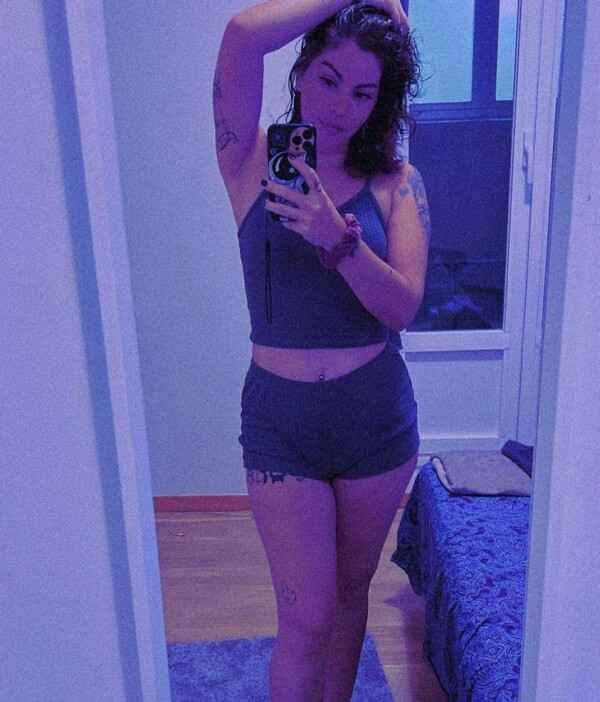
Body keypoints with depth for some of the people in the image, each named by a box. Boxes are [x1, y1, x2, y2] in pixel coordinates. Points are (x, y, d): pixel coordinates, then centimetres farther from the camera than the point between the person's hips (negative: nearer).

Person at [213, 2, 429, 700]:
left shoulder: (396, 182, 0)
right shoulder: (254, 162, -4)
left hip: (377, 415, 3)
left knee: (351, 587, 19)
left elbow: (402, 307, -13)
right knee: (307, 617, 1)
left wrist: (338, 238, -28)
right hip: (281, 417, -2)